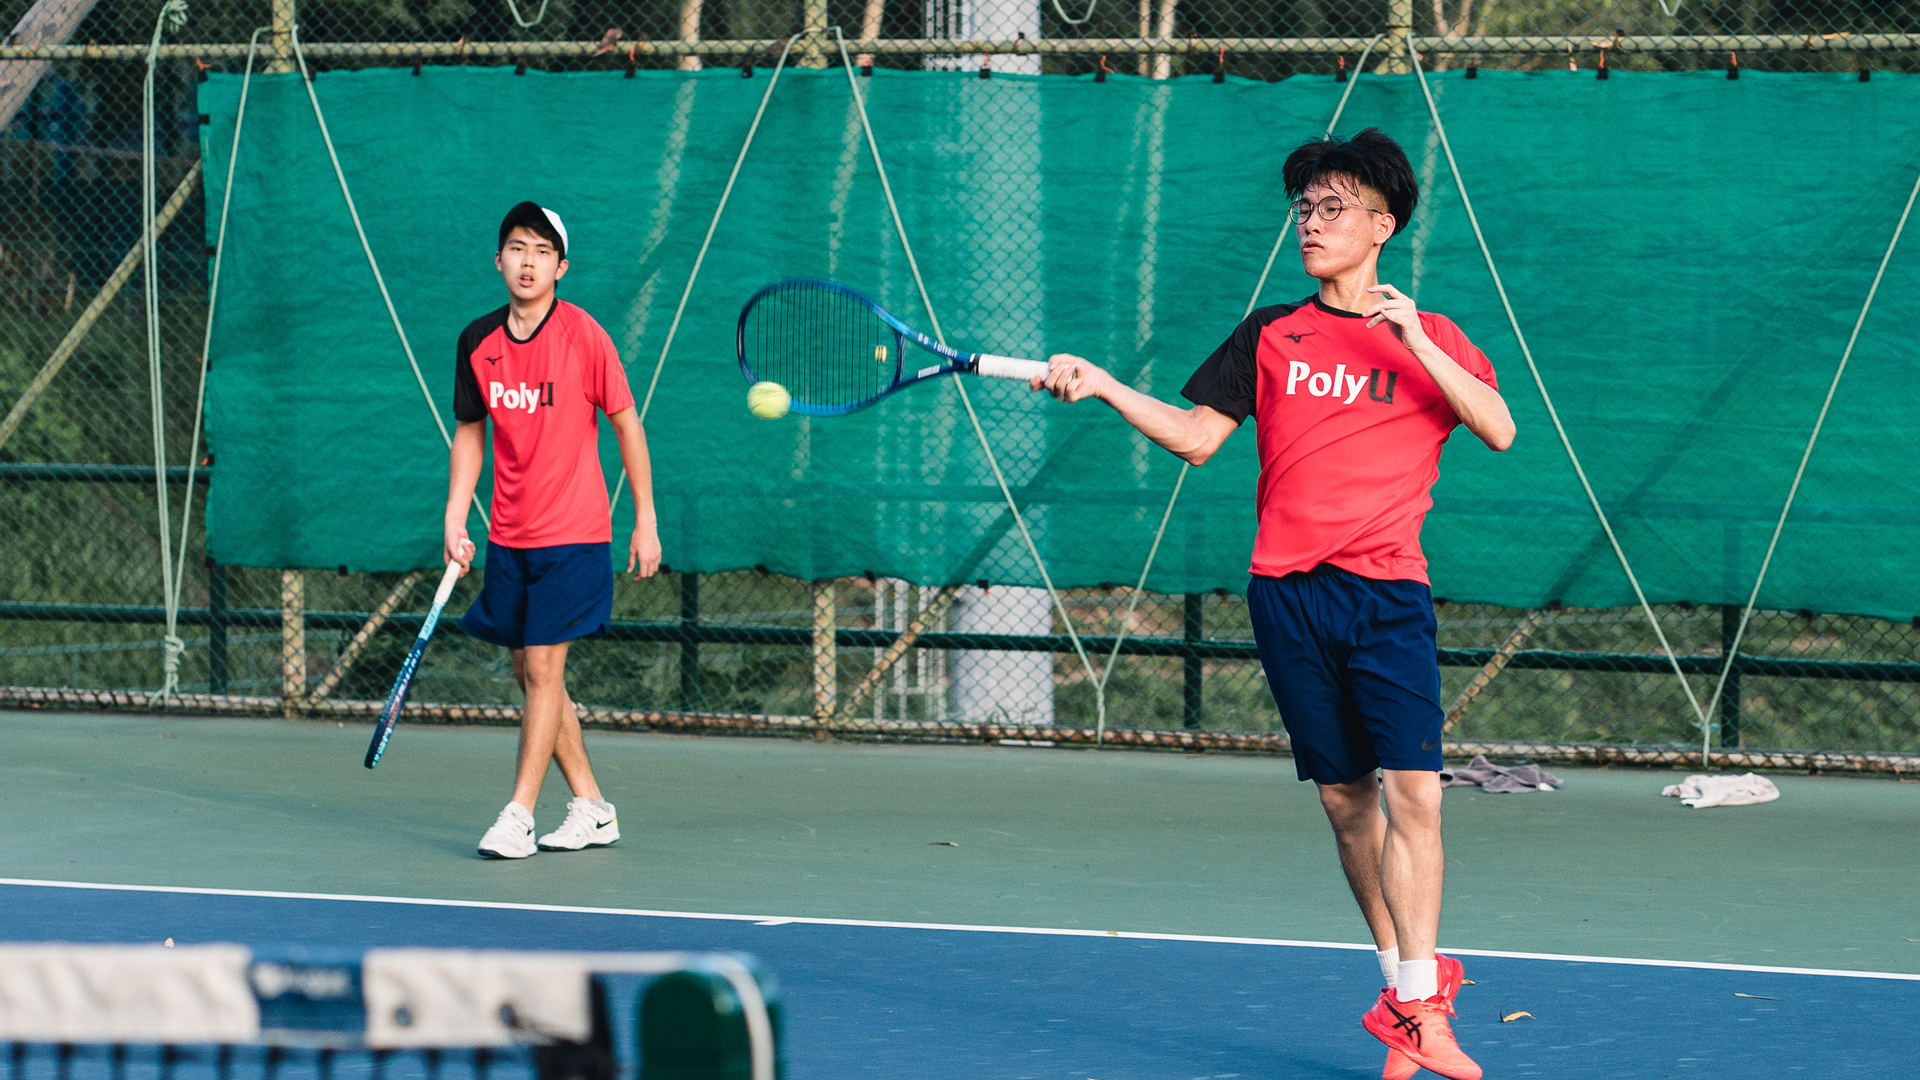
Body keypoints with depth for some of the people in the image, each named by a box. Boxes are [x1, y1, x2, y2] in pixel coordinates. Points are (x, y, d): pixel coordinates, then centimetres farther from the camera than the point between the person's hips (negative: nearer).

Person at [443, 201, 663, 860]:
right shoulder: (478, 342, 3)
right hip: (508, 536, 5)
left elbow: (626, 424, -3)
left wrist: (645, 522, -3)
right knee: (530, 675, 8)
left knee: (543, 668, -10)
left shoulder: (583, 336, -10)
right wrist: (455, 520, 5)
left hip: (573, 534, -5)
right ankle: (591, 810, 19)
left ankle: (519, 816, -7)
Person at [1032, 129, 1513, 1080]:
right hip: (1289, 593, 2)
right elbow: (1196, 436, 10)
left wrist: (1417, 343, -13)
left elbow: (1499, 430, -5)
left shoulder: (1432, 340, 8)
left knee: (1414, 793, -13)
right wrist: (1103, 387, -2)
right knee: (1346, 798, 4)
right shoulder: (1270, 337, 14)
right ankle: (1405, 978, 16)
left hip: (1388, 592, -2)